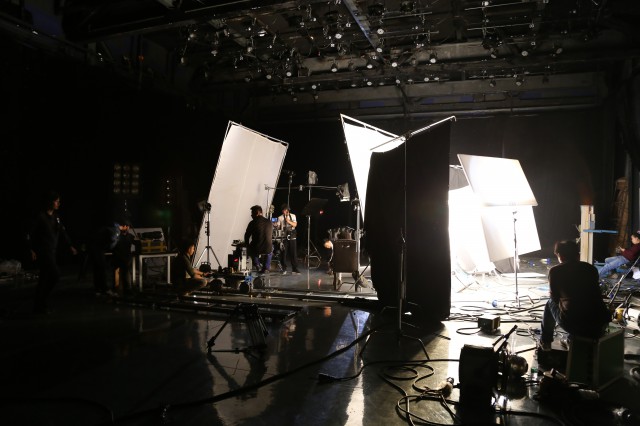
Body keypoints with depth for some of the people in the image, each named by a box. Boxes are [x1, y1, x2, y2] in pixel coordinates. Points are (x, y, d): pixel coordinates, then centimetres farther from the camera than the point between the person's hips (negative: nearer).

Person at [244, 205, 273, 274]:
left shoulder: (253, 223, -8)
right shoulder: (269, 222, 4)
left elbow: (247, 236, 2)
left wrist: (247, 245, 22)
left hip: (256, 250, -2)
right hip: (267, 250, 2)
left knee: (250, 248, 35)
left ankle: (257, 264, 26)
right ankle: (266, 267, 33)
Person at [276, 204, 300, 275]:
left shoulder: (293, 216, 9)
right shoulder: (280, 217, 7)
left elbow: (295, 224, -3)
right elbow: (278, 227, 4)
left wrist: (289, 221, -16)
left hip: (292, 236, 1)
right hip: (284, 236, 0)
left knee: (293, 252, -1)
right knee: (283, 253, 0)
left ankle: (294, 269, 4)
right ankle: (284, 269, 12)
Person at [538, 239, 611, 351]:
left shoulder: (555, 271, -1)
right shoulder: (592, 268, 10)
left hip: (572, 324, -3)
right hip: (600, 324, 4)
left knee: (550, 303, 27)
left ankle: (545, 342, 36)